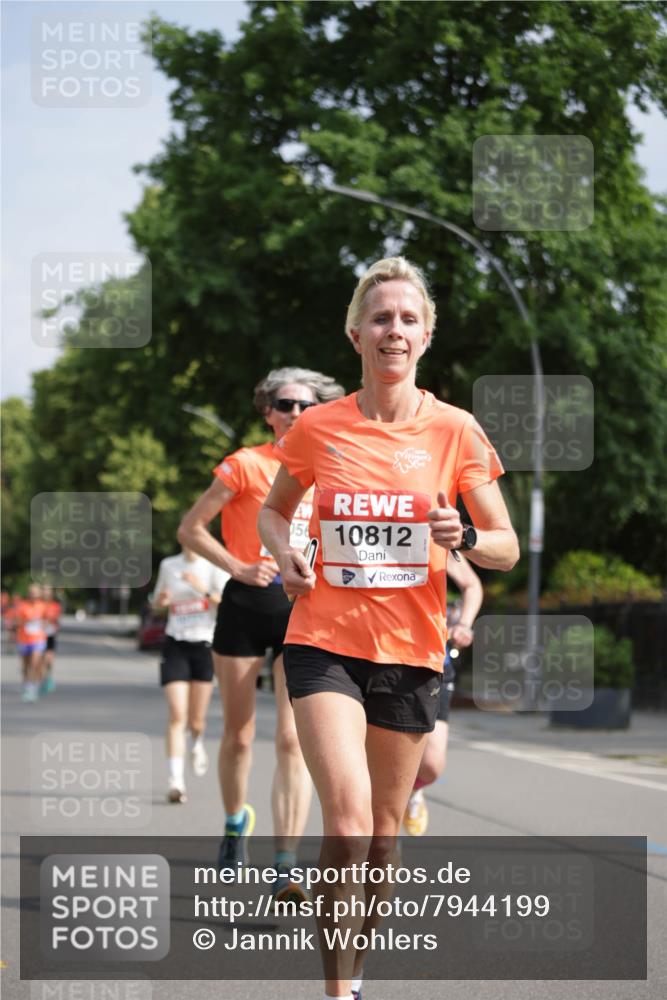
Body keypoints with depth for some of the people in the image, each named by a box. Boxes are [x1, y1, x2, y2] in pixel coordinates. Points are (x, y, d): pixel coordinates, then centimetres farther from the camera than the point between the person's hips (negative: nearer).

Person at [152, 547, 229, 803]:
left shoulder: (215, 565, -2)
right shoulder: (168, 565, 7)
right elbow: (156, 604, 20)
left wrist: (204, 590, -25)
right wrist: (161, 599, -3)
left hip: (205, 644, -1)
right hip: (175, 644, 1)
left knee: (196, 720, 7)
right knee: (177, 715, -14)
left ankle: (197, 745, 43)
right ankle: (176, 780, -16)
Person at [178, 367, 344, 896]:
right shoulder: (245, 464, -2)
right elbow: (190, 529, 0)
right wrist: (240, 568, -11)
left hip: (306, 608, 2)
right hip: (248, 604, -2)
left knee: (295, 739, -10)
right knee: (239, 734, 9)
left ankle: (285, 868, -12)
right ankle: (236, 821, 38)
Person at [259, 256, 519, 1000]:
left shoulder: (454, 430, -1)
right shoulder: (318, 427, 0)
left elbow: (507, 549, 4)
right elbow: (274, 509, 18)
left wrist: (463, 537, -18)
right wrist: (284, 554, -4)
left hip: (411, 650, 1)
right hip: (325, 640, -1)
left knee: (385, 828, 11)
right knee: (347, 819, -18)